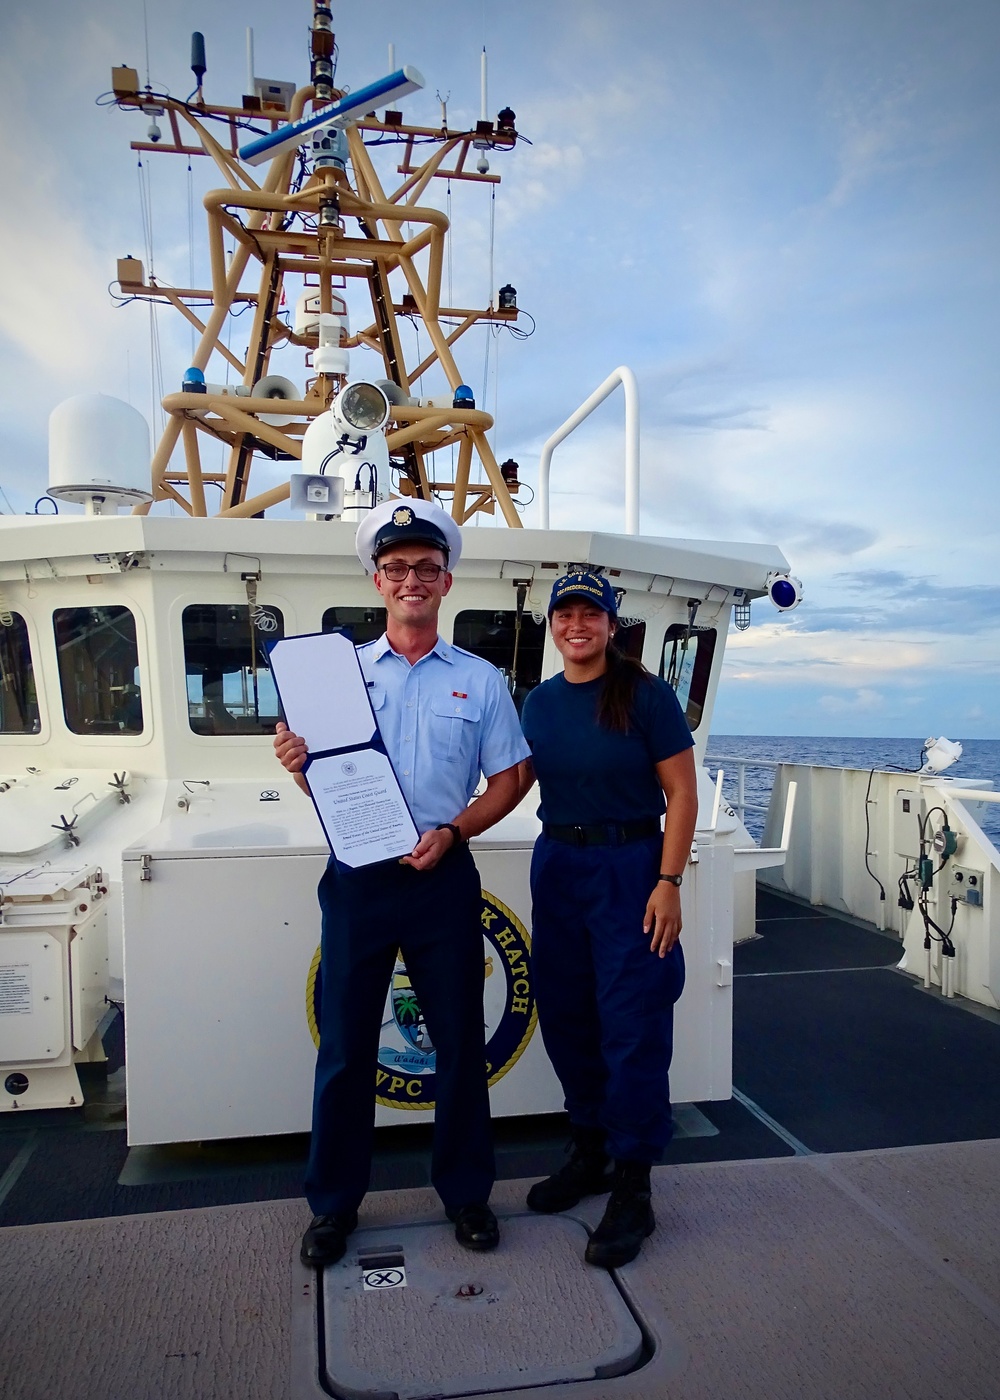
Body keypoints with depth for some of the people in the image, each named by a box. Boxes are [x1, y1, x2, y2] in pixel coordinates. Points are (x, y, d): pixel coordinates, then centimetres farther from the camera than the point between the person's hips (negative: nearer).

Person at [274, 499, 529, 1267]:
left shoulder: (480, 680, 6)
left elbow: (506, 782, 5)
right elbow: (321, 785, 7)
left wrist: (451, 832, -11)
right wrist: (297, 764, -16)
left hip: (442, 878, 0)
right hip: (356, 877, 0)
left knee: (460, 1039, 10)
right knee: (345, 1043, 8)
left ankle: (466, 1192, 30)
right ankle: (335, 1203, 27)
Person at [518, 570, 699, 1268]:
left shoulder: (646, 694, -8)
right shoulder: (540, 701, 7)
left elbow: (682, 792, -9)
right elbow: (514, 783, 11)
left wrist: (669, 883, -15)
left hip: (630, 867, -5)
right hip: (557, 864, 6)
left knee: (632, 1025, -1)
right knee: (566, 1016, 13)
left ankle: (633, 1190, 15)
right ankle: (590, 1151, 34)